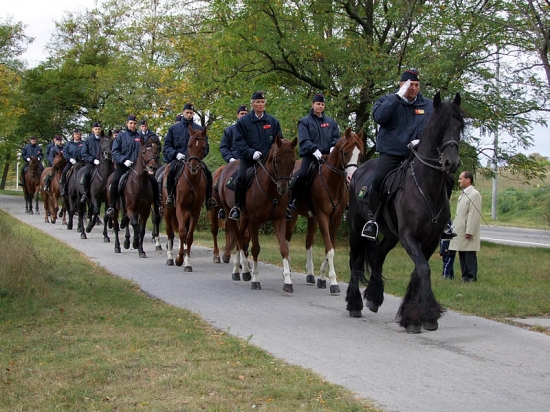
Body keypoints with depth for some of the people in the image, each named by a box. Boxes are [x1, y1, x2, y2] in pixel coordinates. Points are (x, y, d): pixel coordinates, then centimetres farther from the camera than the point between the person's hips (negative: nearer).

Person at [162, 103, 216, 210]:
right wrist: (175, 154, -10)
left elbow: (206, 147, 17)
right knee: (171, 170, -34)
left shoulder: (200, 129, 15)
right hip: (177, 158, -1)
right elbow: (167, 146, 9)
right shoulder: (174, 128, 13)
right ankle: (170, 196, -20)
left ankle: (209, 199, -14)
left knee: (207, 173, -25)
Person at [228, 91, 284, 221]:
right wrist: (251, 152, -17)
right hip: (248, 158, -2)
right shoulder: (243, 121, 3)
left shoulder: (273, 121, 11)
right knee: (241, 178, -25)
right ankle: (237, 206, -9)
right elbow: (238, 141, -3)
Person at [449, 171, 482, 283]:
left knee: (470, 255, -4)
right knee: (462, 255, 11)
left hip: (468, 232, -9)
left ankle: (472, 276, 1)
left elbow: (474, 215, -18)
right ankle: (465, 275, 17)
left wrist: (469, 231, -21)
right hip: (460, 231, 9)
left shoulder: (474, 194, -12)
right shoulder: (463, 194, 18)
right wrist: (455, 227, 18)